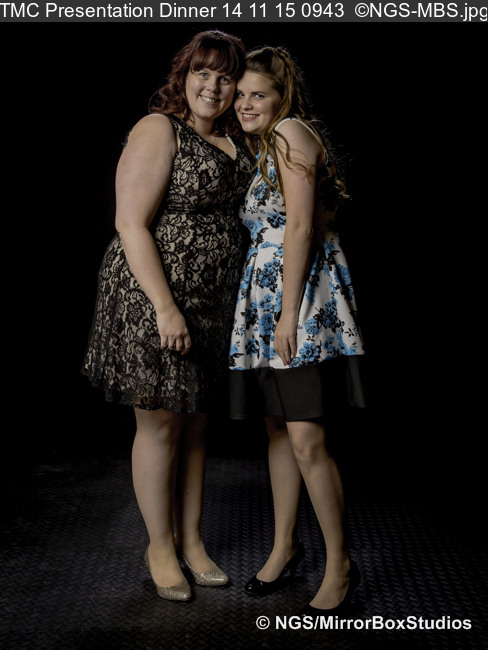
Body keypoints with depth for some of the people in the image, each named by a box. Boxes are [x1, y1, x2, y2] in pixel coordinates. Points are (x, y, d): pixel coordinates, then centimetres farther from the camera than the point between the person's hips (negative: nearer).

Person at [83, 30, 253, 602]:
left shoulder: (233, 141, 12)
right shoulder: (158, 131, -11)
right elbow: (131, 225, -18)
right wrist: (166, 308, -23)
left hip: (214, 305, 7)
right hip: (154, 301, -7)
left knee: (196, 424, 14)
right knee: (161, 423, 3)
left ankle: (191, 539, 28)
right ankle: (159, 546, 21)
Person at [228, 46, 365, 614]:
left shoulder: (291, 132, -7)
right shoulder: (262, 148, 21)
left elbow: (301, 227, -15)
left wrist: (289, 313, -18)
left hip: (303, 296, -9)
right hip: (263, 295, 9)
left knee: (306, 440, -9)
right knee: (277, 428, 14)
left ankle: (340, 565, 6)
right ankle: (284, 546, 28)